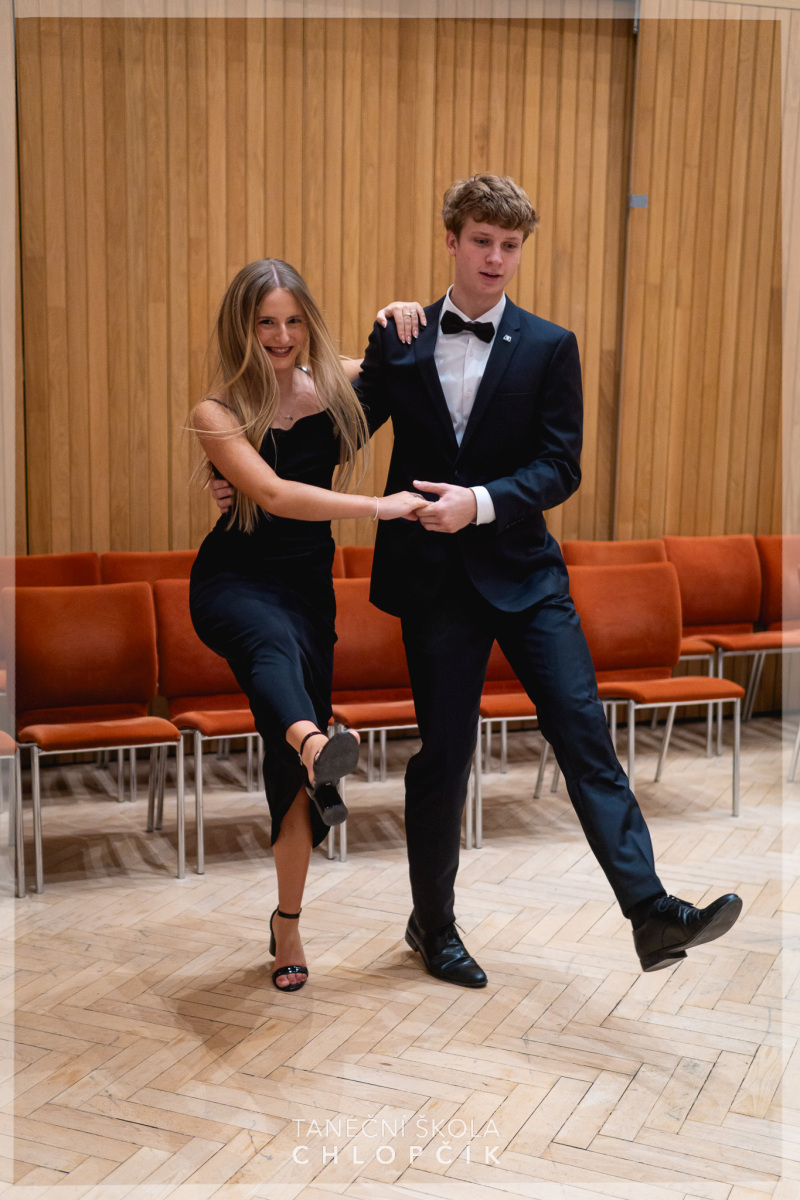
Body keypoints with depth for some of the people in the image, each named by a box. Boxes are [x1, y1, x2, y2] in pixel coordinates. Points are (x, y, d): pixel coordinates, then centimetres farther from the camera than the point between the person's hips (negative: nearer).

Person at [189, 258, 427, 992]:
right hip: (234, 579, -3)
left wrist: (399, 323, -2)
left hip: (308, 581, 3)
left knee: (291, 761, 2)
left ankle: (287, 923, 16)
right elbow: (274, 494, -24)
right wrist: (379, 507, -31)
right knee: (274, 641, -40)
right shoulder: (218, 413, -8)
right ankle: (315, 744, -72)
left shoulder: (338, 385, 2)